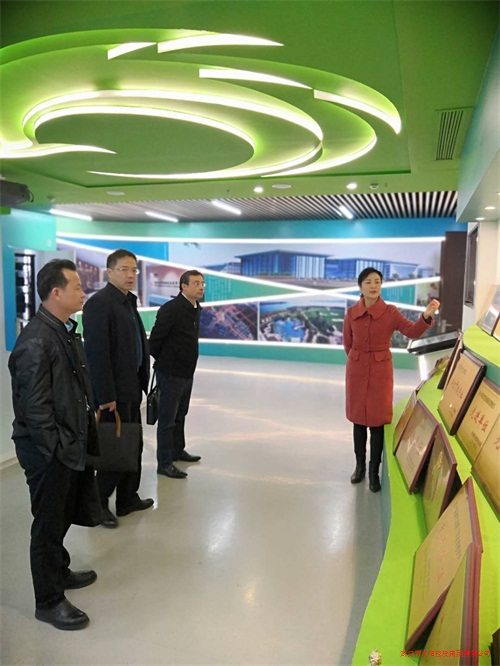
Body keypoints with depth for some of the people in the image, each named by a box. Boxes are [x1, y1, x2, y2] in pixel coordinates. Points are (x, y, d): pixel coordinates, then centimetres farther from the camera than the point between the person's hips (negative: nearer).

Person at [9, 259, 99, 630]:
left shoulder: (66, 331, 6)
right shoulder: (35, 341, -23)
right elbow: (34, 408, -22)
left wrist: (83, 435, 11)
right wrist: (58, 449, -16)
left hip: (70, 444, 9)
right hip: (48, 451, -8)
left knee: (65, 514, 24)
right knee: (49, 524, 9)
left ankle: (60, 572, 46)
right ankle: (49, 601, 28)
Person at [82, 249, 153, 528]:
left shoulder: (129, 302, 13)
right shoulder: (99, 303, -14)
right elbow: (97, 353, -20)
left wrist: (142, 382, 8)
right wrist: (106, 396, -21)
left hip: (131, 389, 9)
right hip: (114, 392, -8)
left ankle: (128, 498, 30)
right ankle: (98, 504, 20)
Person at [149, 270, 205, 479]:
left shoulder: (196, 308, 6)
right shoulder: (170, 309, -19)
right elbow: (154, 340, -15)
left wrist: (184, 363, 12)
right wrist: (164, 362, 0)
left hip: (187, 373, 8)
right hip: (171, 374, -8)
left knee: (180, 415, 22)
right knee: (167, 420, 2)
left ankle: (177, 450, 38)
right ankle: (164, 463, 12)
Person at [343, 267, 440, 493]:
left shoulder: (390, 312, -7)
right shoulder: (351, 313, -2)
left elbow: (412, 331, -19)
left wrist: (426, 316, -35)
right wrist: (358, 358, 11)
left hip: (381, 371, -2)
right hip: (356, 370, 2)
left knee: (377, 421, 2)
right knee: (358, 419, 11)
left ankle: (374, 472, 15)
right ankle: (359, 466, 27)